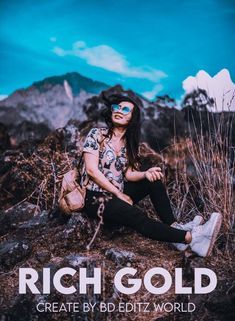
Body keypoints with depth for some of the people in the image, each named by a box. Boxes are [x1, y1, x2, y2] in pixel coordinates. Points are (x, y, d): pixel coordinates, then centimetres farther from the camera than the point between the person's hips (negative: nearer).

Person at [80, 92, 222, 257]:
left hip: (118, 194, 7)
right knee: (137, 217, -30)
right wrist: (119, 194, -16)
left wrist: (146, 174, -22)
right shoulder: (97, 134, -8)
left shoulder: (129, 144, 10)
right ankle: (190, 238, -33)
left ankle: (175, 227, -18)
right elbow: (92, 170, -15)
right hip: (96, 198, -7)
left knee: (154, 179, -10)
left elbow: (128, 174, 0)